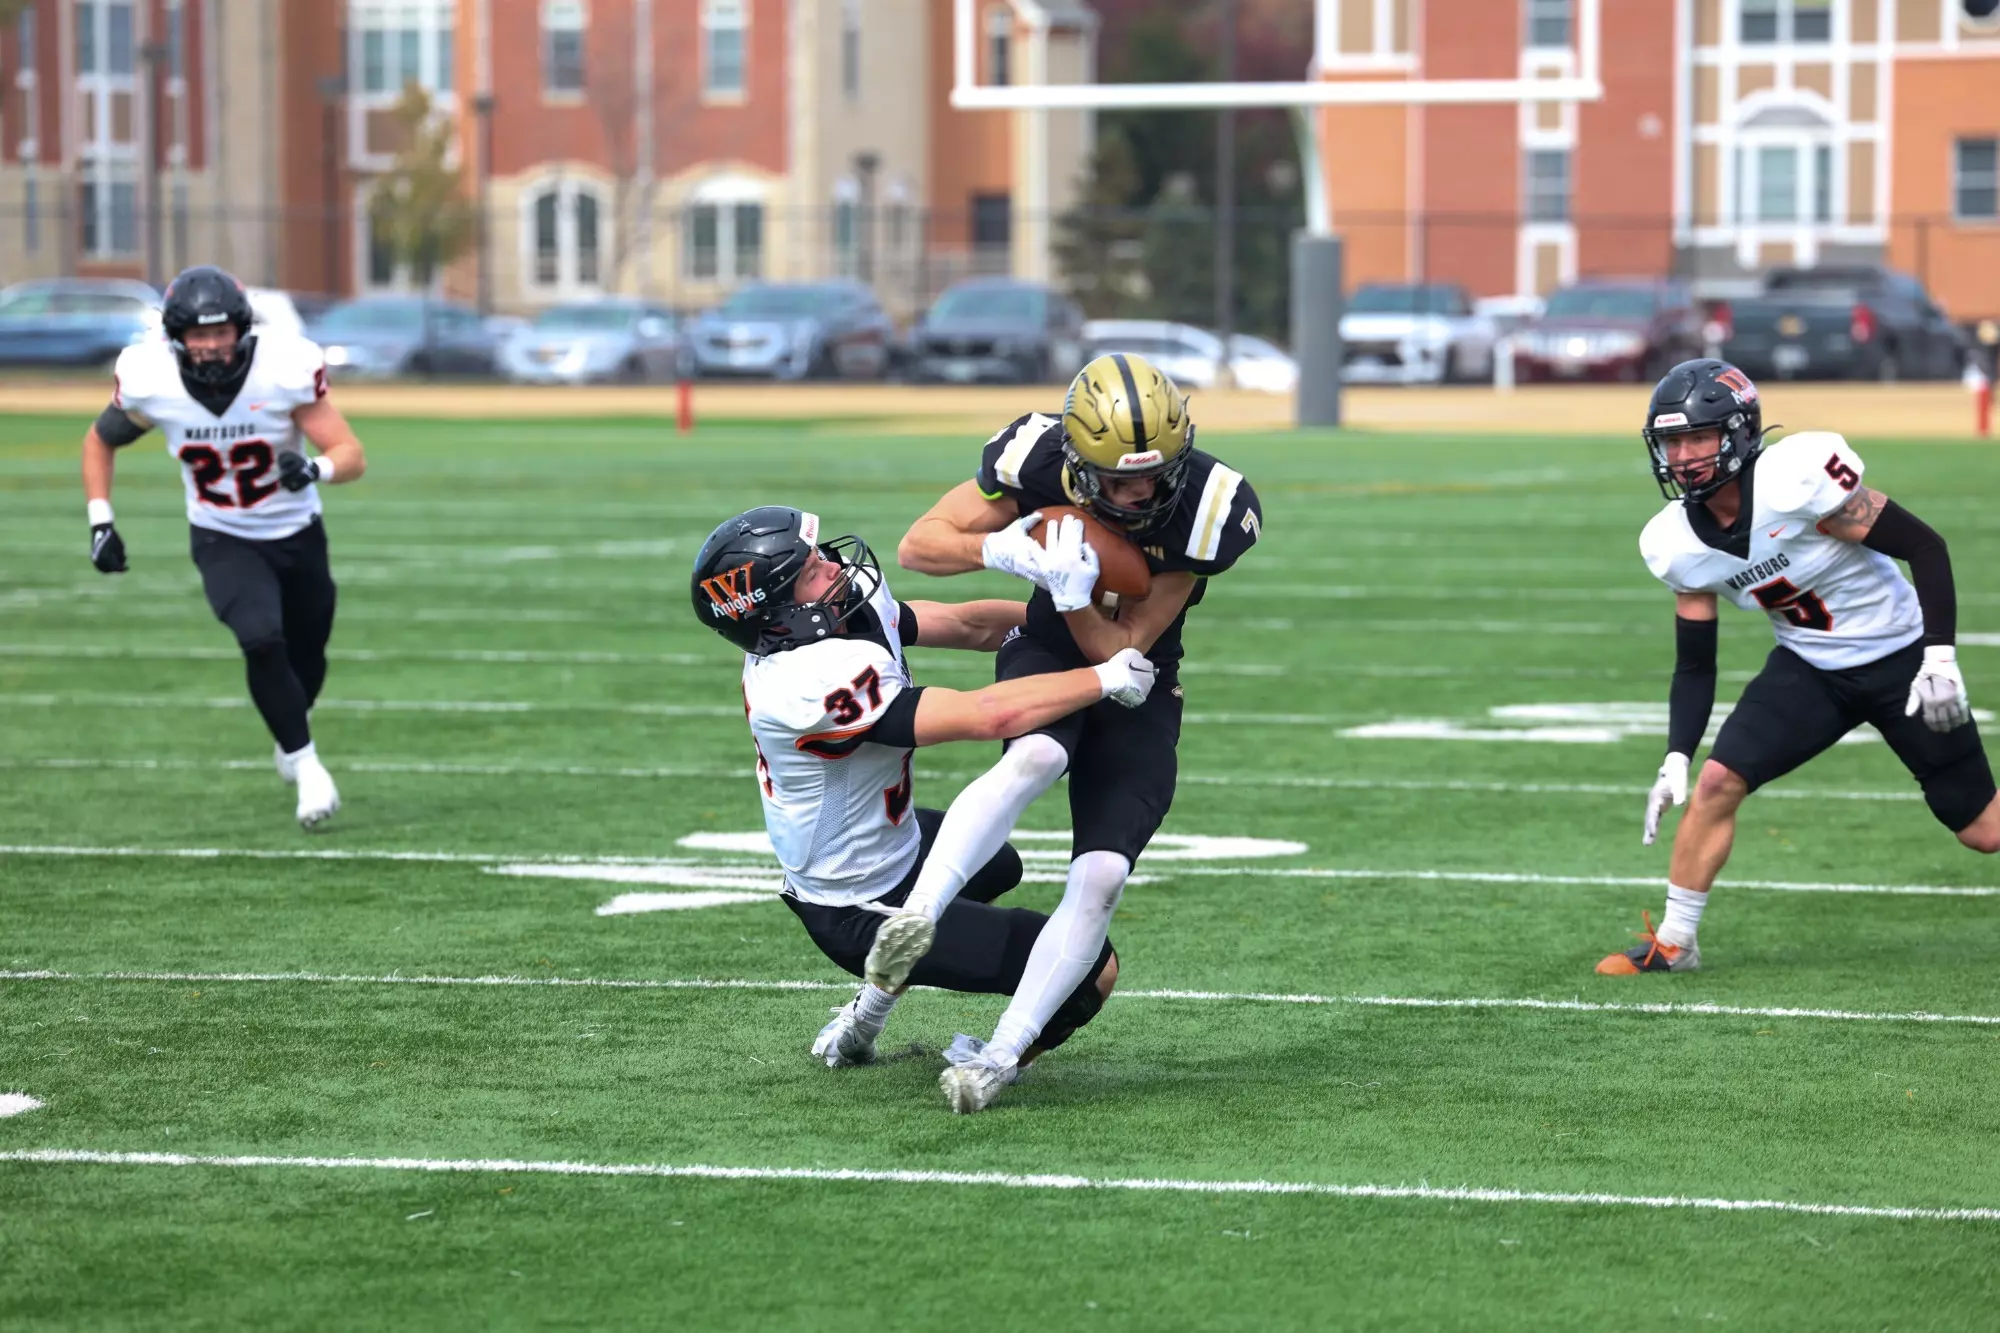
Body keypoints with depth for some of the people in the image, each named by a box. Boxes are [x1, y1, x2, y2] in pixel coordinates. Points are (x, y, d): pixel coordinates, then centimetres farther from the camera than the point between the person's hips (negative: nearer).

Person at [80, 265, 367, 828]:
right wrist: (100, 521, -9)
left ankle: (288, 741, 49)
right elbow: (100, 440, 0)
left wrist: (316, 469, -45)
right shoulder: (150, 380, -21)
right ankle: (305, 762, -9)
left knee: (306, 662, 16)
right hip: (223, 542, -1)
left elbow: (352, 456, -23)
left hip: (297, 535, 1)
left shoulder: (285, 369, -26)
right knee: (262, 640, -26)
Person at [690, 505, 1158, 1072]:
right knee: (1092, 968, -10)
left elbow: (967, 625, 1)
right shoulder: (816, 680, -37)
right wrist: (1107, 678, -26)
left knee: (997, 865, 40)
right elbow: (986, 716, -36)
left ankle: (859, 1024, 38)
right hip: (865, 915, -10)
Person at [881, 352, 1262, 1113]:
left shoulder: (1206, 510, -24)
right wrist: (1003, 550, -32)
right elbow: (918, 546, -14)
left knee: (1101, 878, -15)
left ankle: (1001, 1057, -11)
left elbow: (1120, 651, -18)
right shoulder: (1040, 459, -23)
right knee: (1037, 757, -37)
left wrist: (1074, 594, -36)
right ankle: (917, 914, -43)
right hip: (1045, 652, -1)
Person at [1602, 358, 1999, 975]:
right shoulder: (1679, 546, -9)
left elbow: (1924, 546, -21)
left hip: (1900, 661, -4)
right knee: (1717, 782, -13)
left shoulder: (1794, 479, -28)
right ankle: (1673, 943, 1)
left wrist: (1940, 657, -26)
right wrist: (1676, 759, -9)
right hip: (1807, 670, 5)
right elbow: (1695, 665, 3)